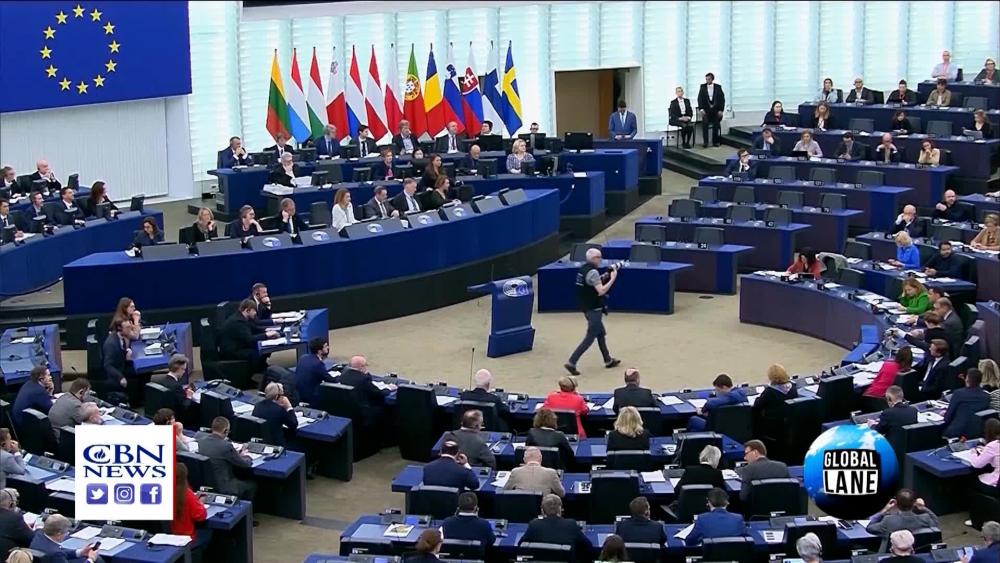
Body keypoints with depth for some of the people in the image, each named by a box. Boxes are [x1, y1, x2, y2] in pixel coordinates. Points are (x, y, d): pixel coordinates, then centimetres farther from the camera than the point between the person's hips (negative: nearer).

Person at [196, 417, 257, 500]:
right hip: (222, 488, -7)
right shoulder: (226, 446, -25)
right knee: (252, 484, 15)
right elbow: (246, 464, -11)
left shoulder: (201, 440, -5)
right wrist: (245, 455, 10)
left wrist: (235, 452, 12)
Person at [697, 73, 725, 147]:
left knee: (716, 125, -4)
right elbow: (700, 99, -1)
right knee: (705, 123, -19)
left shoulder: (718, 87, 2)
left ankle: (715, 142, 10)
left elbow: (722, 99, 1)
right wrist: (701, 109, -14)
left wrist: (721, 110, -8)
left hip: (716, 109, 1)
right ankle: (705, 142, -17)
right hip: (706, 110, -1)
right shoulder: (703, 87, 4)